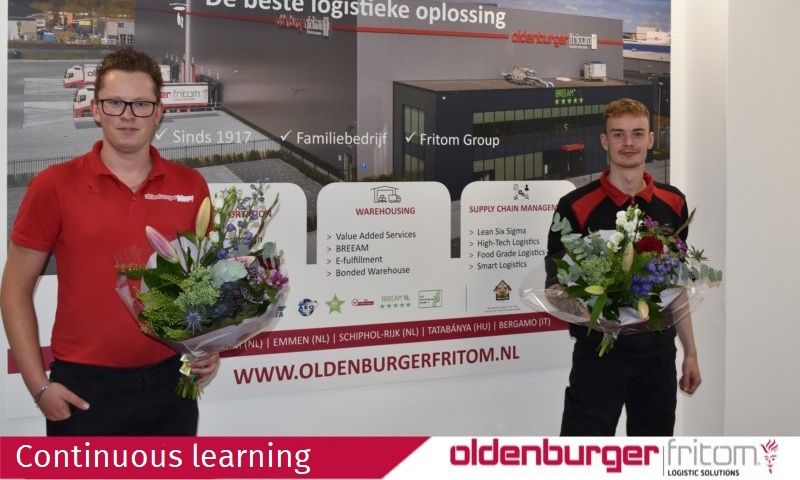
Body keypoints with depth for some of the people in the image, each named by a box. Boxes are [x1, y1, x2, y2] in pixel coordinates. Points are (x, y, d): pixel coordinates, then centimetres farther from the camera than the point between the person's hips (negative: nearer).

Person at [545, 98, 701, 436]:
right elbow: (555, 286, -8)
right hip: (598, 354, -4)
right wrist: (584, 310, -29)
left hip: (658, 354, 4)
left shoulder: (673, 203, 6)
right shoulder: (576, 206, -8)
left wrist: (690, 351, 12)